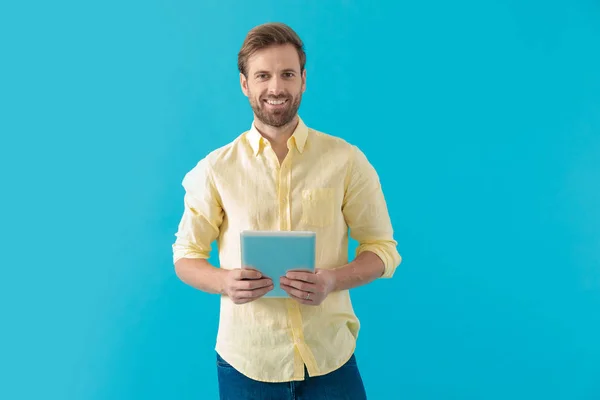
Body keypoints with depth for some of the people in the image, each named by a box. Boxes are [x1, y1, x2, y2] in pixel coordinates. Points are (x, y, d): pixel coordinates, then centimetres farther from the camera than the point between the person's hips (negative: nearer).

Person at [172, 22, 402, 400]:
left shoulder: (347, 161, -4)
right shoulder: (215, 169, -3)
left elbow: (383, 248, 1)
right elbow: (186, 256, 4)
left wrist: (332, 280, -18)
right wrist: (224, 281, -18)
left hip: (331, 357, 0)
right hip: (245, 362, 1)